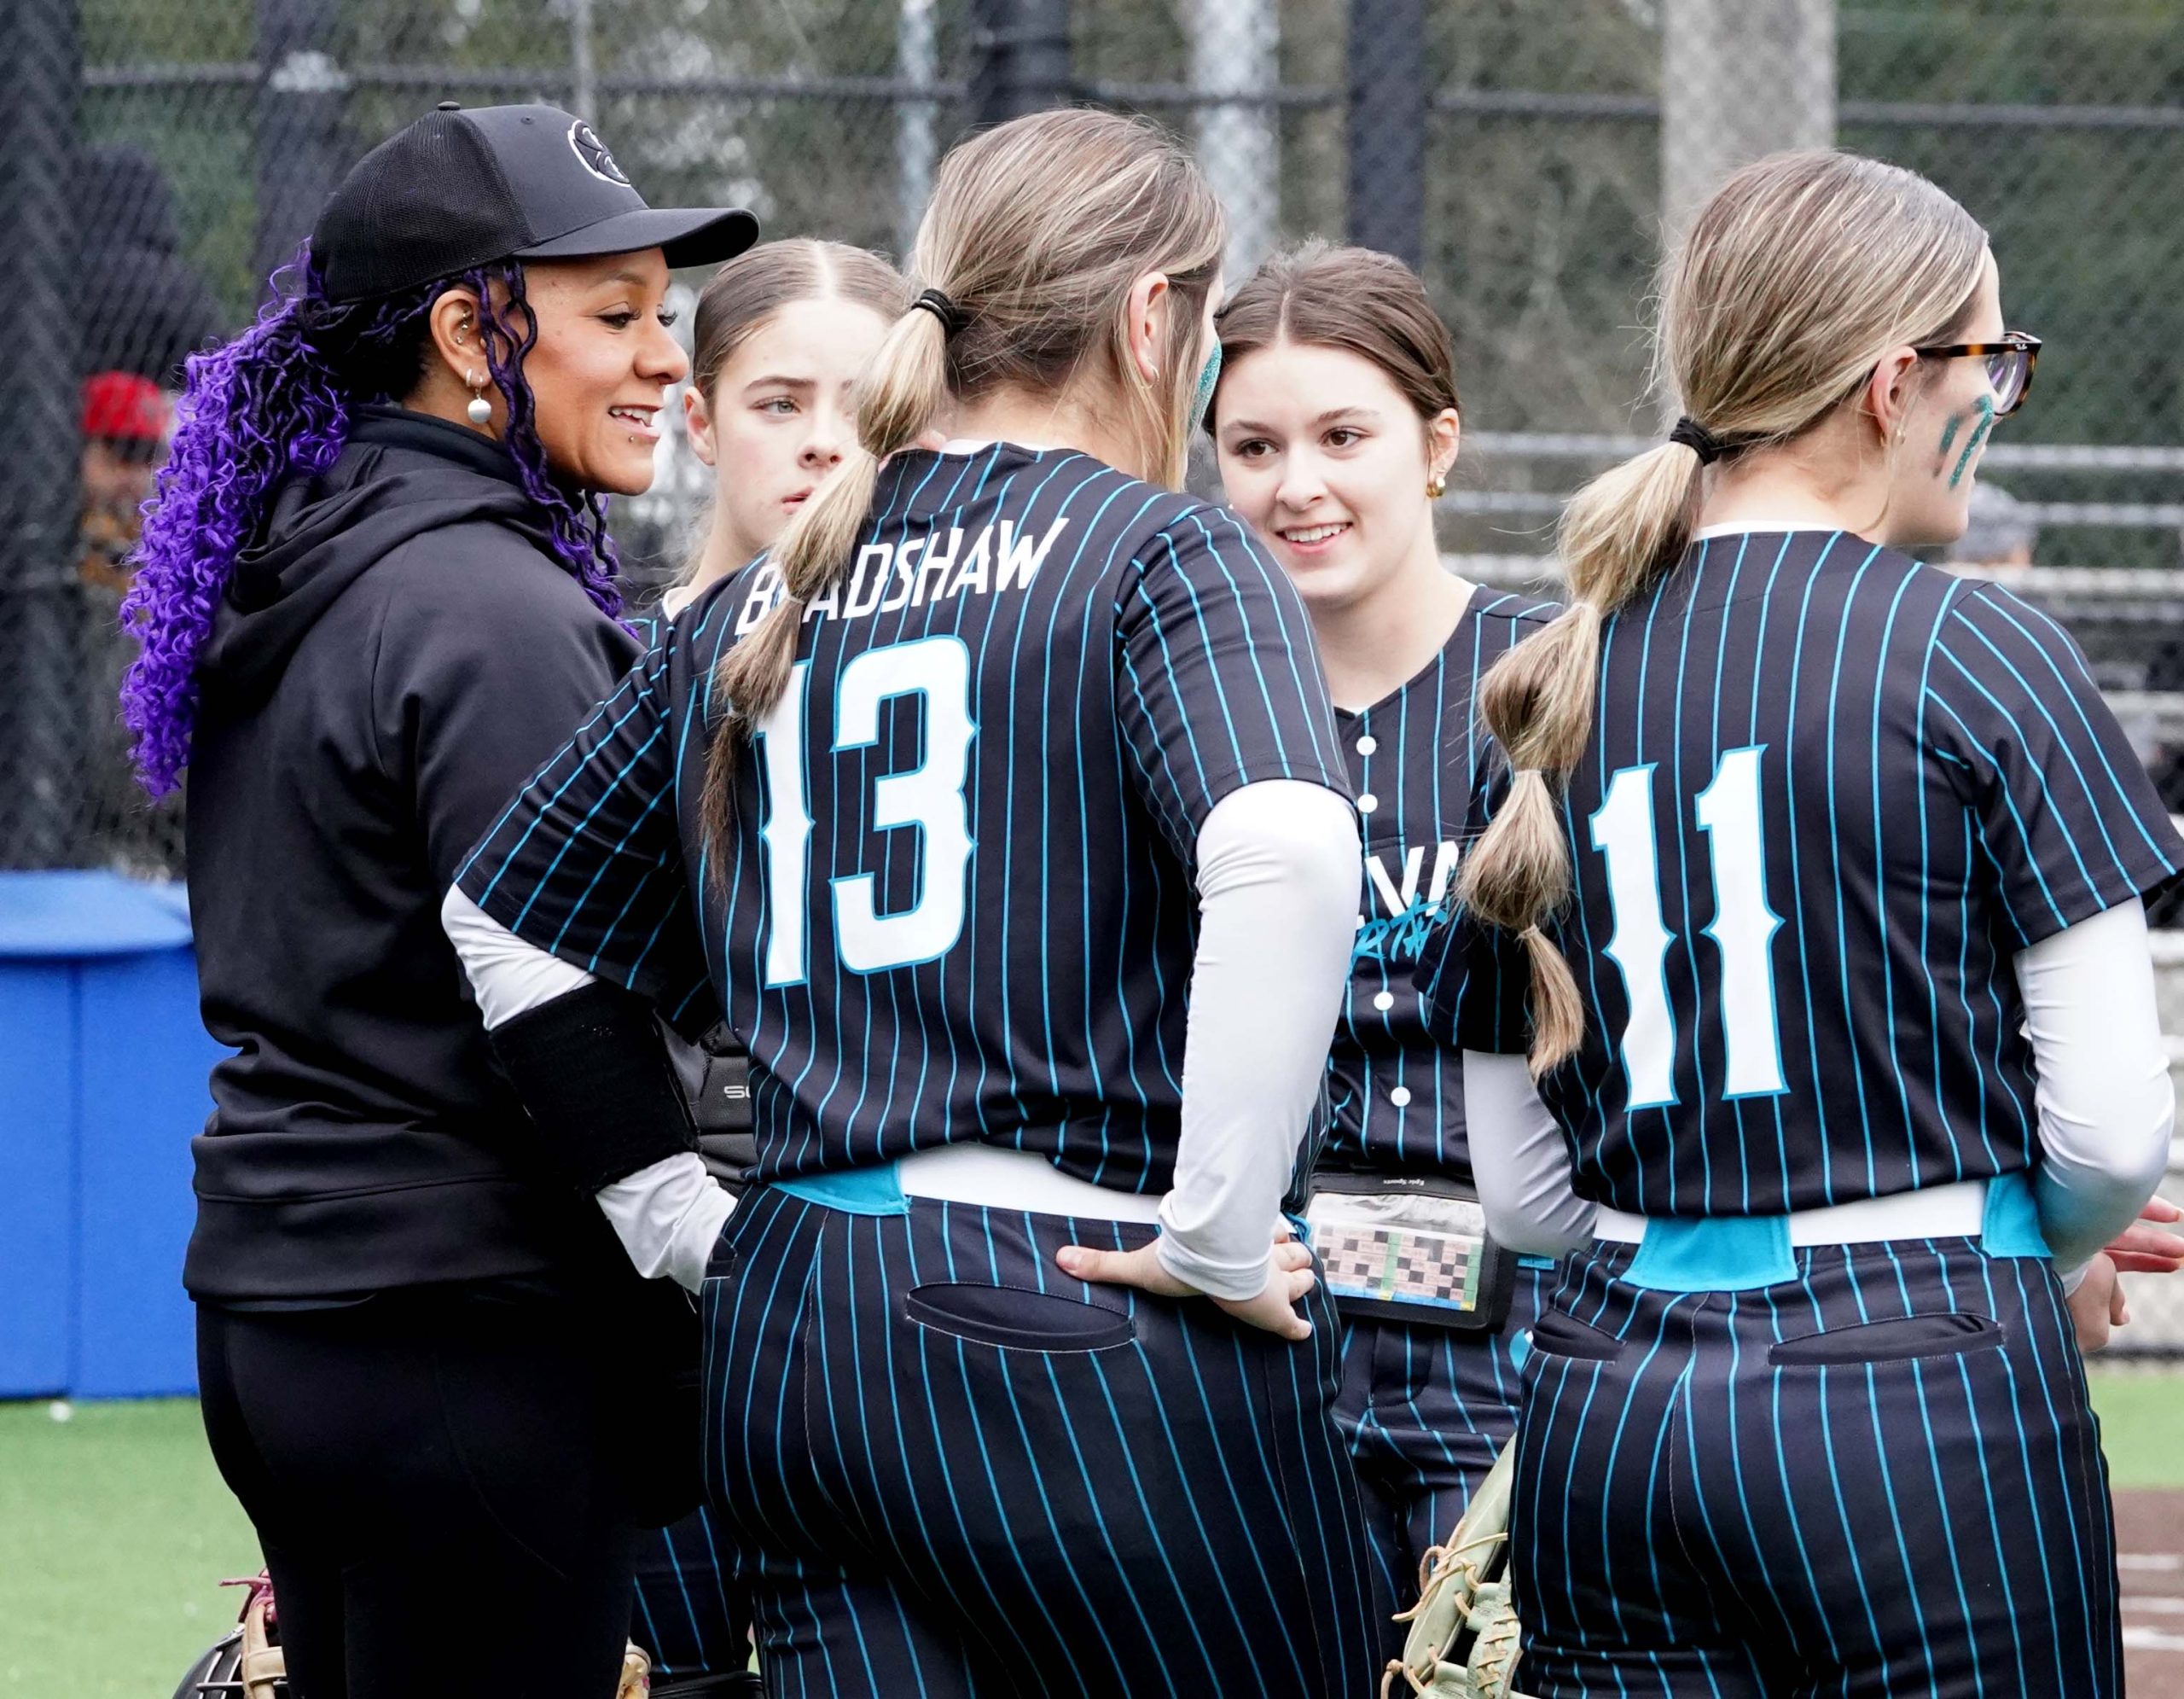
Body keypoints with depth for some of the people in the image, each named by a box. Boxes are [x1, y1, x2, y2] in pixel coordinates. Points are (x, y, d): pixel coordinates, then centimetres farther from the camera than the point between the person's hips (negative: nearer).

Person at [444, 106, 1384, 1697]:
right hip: (1084, 1326, -6)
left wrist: (687, 1213, 21)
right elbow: (1285, 853, -24)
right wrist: (1220, 1237, -17)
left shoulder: (759, 609, 16)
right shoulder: (1162, 559, -4)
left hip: (789, 1335, 6)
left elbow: (501, 912, 23)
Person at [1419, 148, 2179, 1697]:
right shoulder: (1981, 656, -5)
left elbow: (1520, 1192, 12)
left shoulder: (1560, 690, 10)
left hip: (1609, 1408, 5)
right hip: (1925, 1407, -5)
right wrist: (2051, 1253, 14)